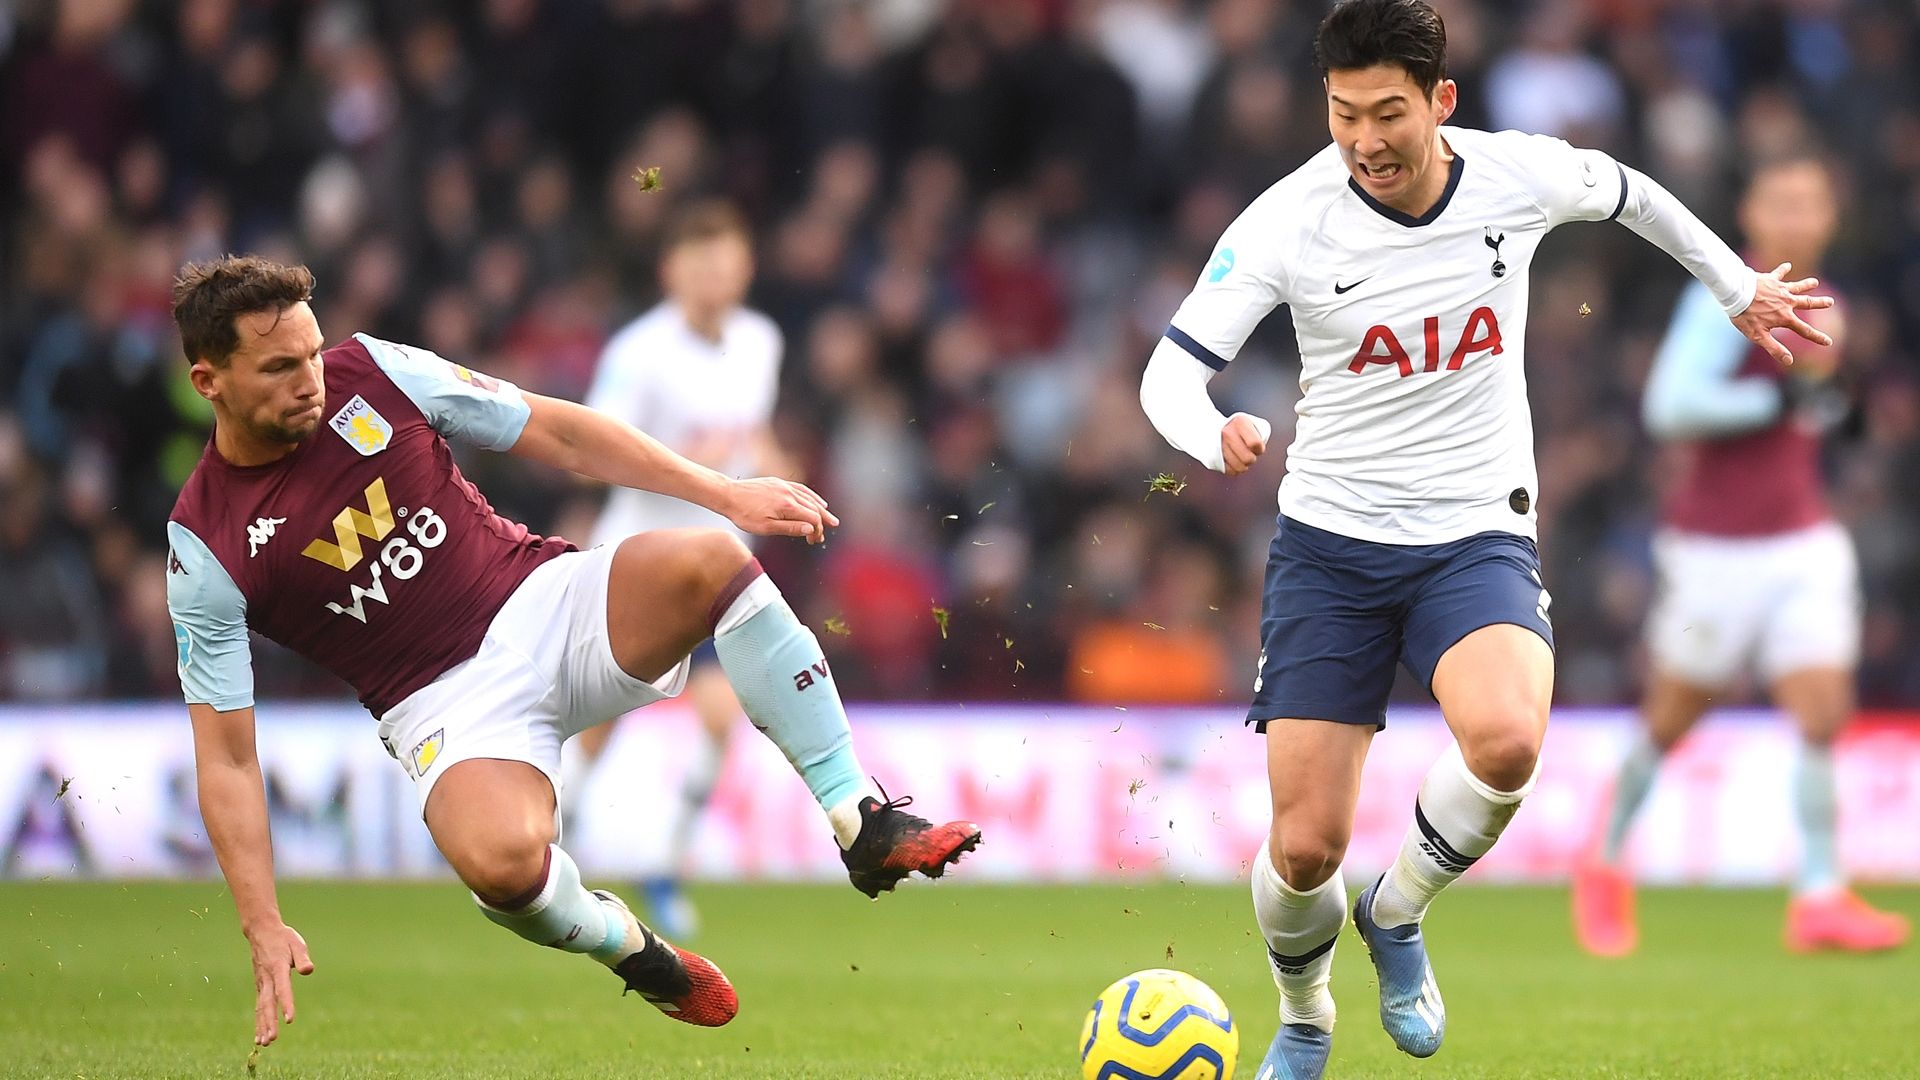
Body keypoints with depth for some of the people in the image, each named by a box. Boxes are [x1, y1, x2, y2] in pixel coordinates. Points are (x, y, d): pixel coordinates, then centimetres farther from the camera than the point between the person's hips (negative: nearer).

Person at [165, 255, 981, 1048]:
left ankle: (865, 825, -18)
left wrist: (725, 494, -2)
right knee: (502, 857, -35)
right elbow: (225, 757, -6)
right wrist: (265, 930, -15)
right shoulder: (207, 548, -10)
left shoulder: (368, 373, -3)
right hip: (448, 703, -3)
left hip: (546, 606, 3)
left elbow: (558, 434, 4)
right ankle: (628, 948, 1)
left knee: (709, 560, -27)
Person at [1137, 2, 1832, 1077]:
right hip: (1330, 544, 0)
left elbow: (1627, 191, 16)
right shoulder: (1289, 220, -14)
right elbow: (1170, 371, -14)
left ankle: (1398, 912, 0)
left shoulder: (1522, 175, -9)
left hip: (1478, 536, 0)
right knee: (1305, 846, -6)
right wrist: (1216, 436, -37)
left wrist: (1738, 285, 28)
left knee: (1506, 740, -32)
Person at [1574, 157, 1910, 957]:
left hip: (1804, 544, 6)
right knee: (1673, 719, 8)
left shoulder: (1817, 307, 11)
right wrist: (1783, 397, -24)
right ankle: (1606, 867, 29)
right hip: (1716, 549, -6)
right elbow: (1671, 404, -25)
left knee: (1823, 712, -10)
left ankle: (1820, 897, -10)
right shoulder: (1725, 299, -14)